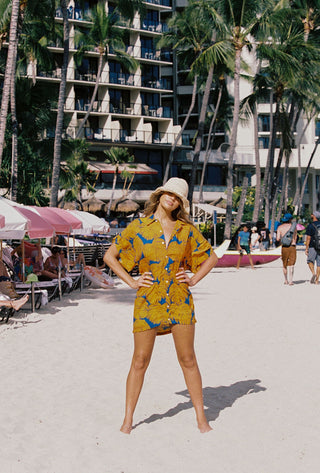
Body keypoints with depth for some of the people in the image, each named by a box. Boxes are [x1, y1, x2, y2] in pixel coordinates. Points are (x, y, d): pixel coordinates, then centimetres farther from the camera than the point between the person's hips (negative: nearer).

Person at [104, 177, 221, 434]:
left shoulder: (186, 229, 5)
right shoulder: (138, 227, 0)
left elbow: (212, 256, 16)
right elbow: (110, 256, 7)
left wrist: (194, 279, 4)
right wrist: (131, 281, 0)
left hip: (180, 301, 2)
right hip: (148, 301, -1)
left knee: (188, 359, 6)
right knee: (140, 361, 3)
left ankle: (201, 418, 16)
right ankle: (128, 419, 17)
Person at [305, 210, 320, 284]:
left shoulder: (310, 226, -9)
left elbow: (308, 238, -10)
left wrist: (306, 248, -5)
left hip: (313, 247, -4)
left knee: (310, 261, 11)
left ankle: (313, 273, -13)